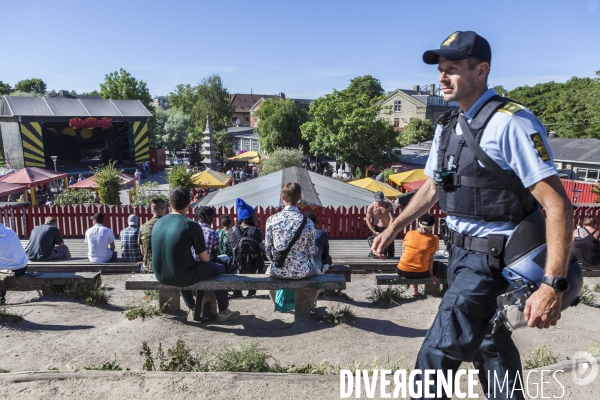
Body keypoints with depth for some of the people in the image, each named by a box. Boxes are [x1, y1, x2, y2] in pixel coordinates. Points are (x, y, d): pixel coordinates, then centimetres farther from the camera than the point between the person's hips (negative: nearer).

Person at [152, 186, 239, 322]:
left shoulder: (157, 223, 1)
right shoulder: (192, 226, -16)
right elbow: (204, 259, -9)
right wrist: (205, 259, 16)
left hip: (161, 276, 6)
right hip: (182, 277, -6)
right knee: (219, 268, 18)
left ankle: (194, 309, 45)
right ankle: (224, 312, 29)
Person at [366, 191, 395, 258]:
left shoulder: (388, 205, -11)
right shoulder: (371, 207, -11)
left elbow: (392, 218, -14)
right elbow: (368, 220, -5)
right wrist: (374, 232, -10)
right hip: (378, 229, -1)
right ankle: (373, 253, 27)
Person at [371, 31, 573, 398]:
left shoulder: (511, 123, -18)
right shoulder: (448, 126, 8)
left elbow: (558, 206, -20)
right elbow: (432, 187, 20)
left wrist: (553, 286, -25)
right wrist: (394, 228, 22)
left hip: (490, 257, -8)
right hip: (460, 251, 8)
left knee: (436, 357, -4)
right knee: (491, 349, 22)